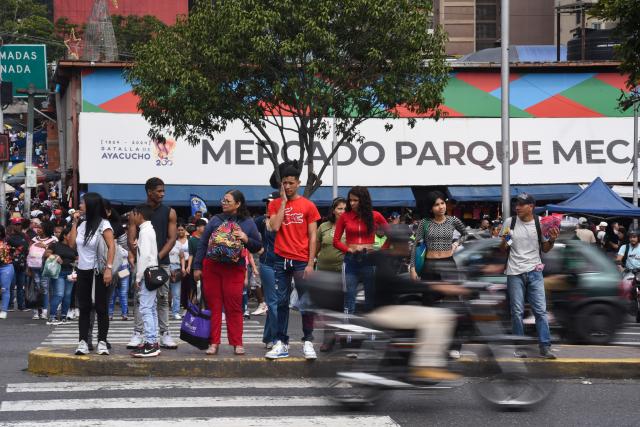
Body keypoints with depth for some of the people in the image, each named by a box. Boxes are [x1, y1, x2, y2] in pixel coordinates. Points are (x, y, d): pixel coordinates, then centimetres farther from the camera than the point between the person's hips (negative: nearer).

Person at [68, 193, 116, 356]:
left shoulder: (103, 224, -8)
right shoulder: (83, 224, 11)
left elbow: (111, 247, -14)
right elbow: (71, 243, 8)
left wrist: (109, 268, -23)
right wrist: (74, 222, 6)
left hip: (98, 272, -6)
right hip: (83, 271, 6)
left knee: (101, 308, -1)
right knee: (84, 308, 5)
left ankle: (102, 342, 2)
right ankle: (83, 342, 5)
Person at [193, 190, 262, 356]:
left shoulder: (248, 223, 6)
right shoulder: (215, 220, 10)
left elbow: (258, 247, 8)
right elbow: (202, 244, 10)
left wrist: (246, 239, -12)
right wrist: (197, 267, 4)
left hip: (235, 269, -2)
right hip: (211, 267, 2)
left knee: (234, 308, -1)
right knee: (213, 306, 2)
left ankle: (237, 344, 5)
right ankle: (213, 343, 7)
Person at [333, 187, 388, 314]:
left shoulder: (375, 216, 2)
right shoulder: (345, 217, 2)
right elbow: (336, 241, 4)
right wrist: (349, 249, -12)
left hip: (369, 259, 0)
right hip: (351, 260, 0)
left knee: (371, 298, 7)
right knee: (349, 297, -3)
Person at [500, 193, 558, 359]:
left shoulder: (540, 223, 1)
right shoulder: (510, 222, 2)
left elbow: (545, 249, 10)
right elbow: (502, 249, 9)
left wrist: (552, 240, -10)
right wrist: (504, 241, -12)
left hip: (535, 272, 0)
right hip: (515, 272, 0)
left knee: (541, 310, -3)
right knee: (517, 311, 3)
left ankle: (545, 347, -1)